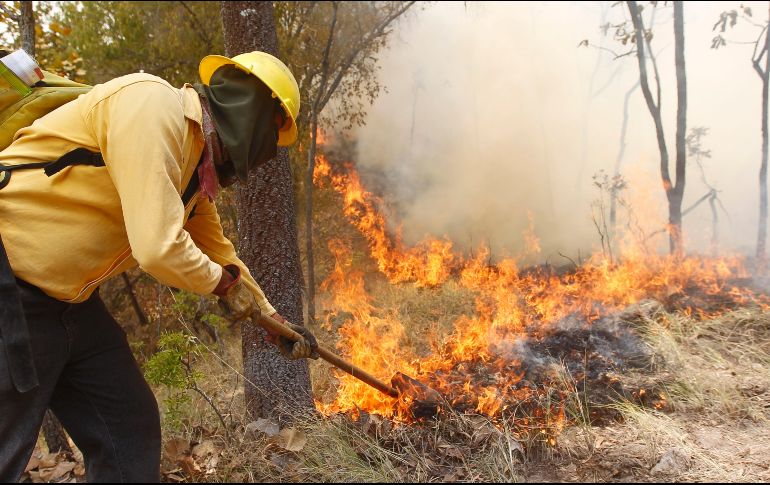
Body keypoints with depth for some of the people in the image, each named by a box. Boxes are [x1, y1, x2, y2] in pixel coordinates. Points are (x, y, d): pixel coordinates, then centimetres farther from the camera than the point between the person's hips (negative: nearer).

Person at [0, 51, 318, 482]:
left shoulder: (196, 162, 10)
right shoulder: (151, 104, -20)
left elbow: (219, 252, 23)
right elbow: (159, 249, -28)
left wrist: (275, 319, 26)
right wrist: (224, 282, -8)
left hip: (69, 299, 9)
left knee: (131, 433, 10)